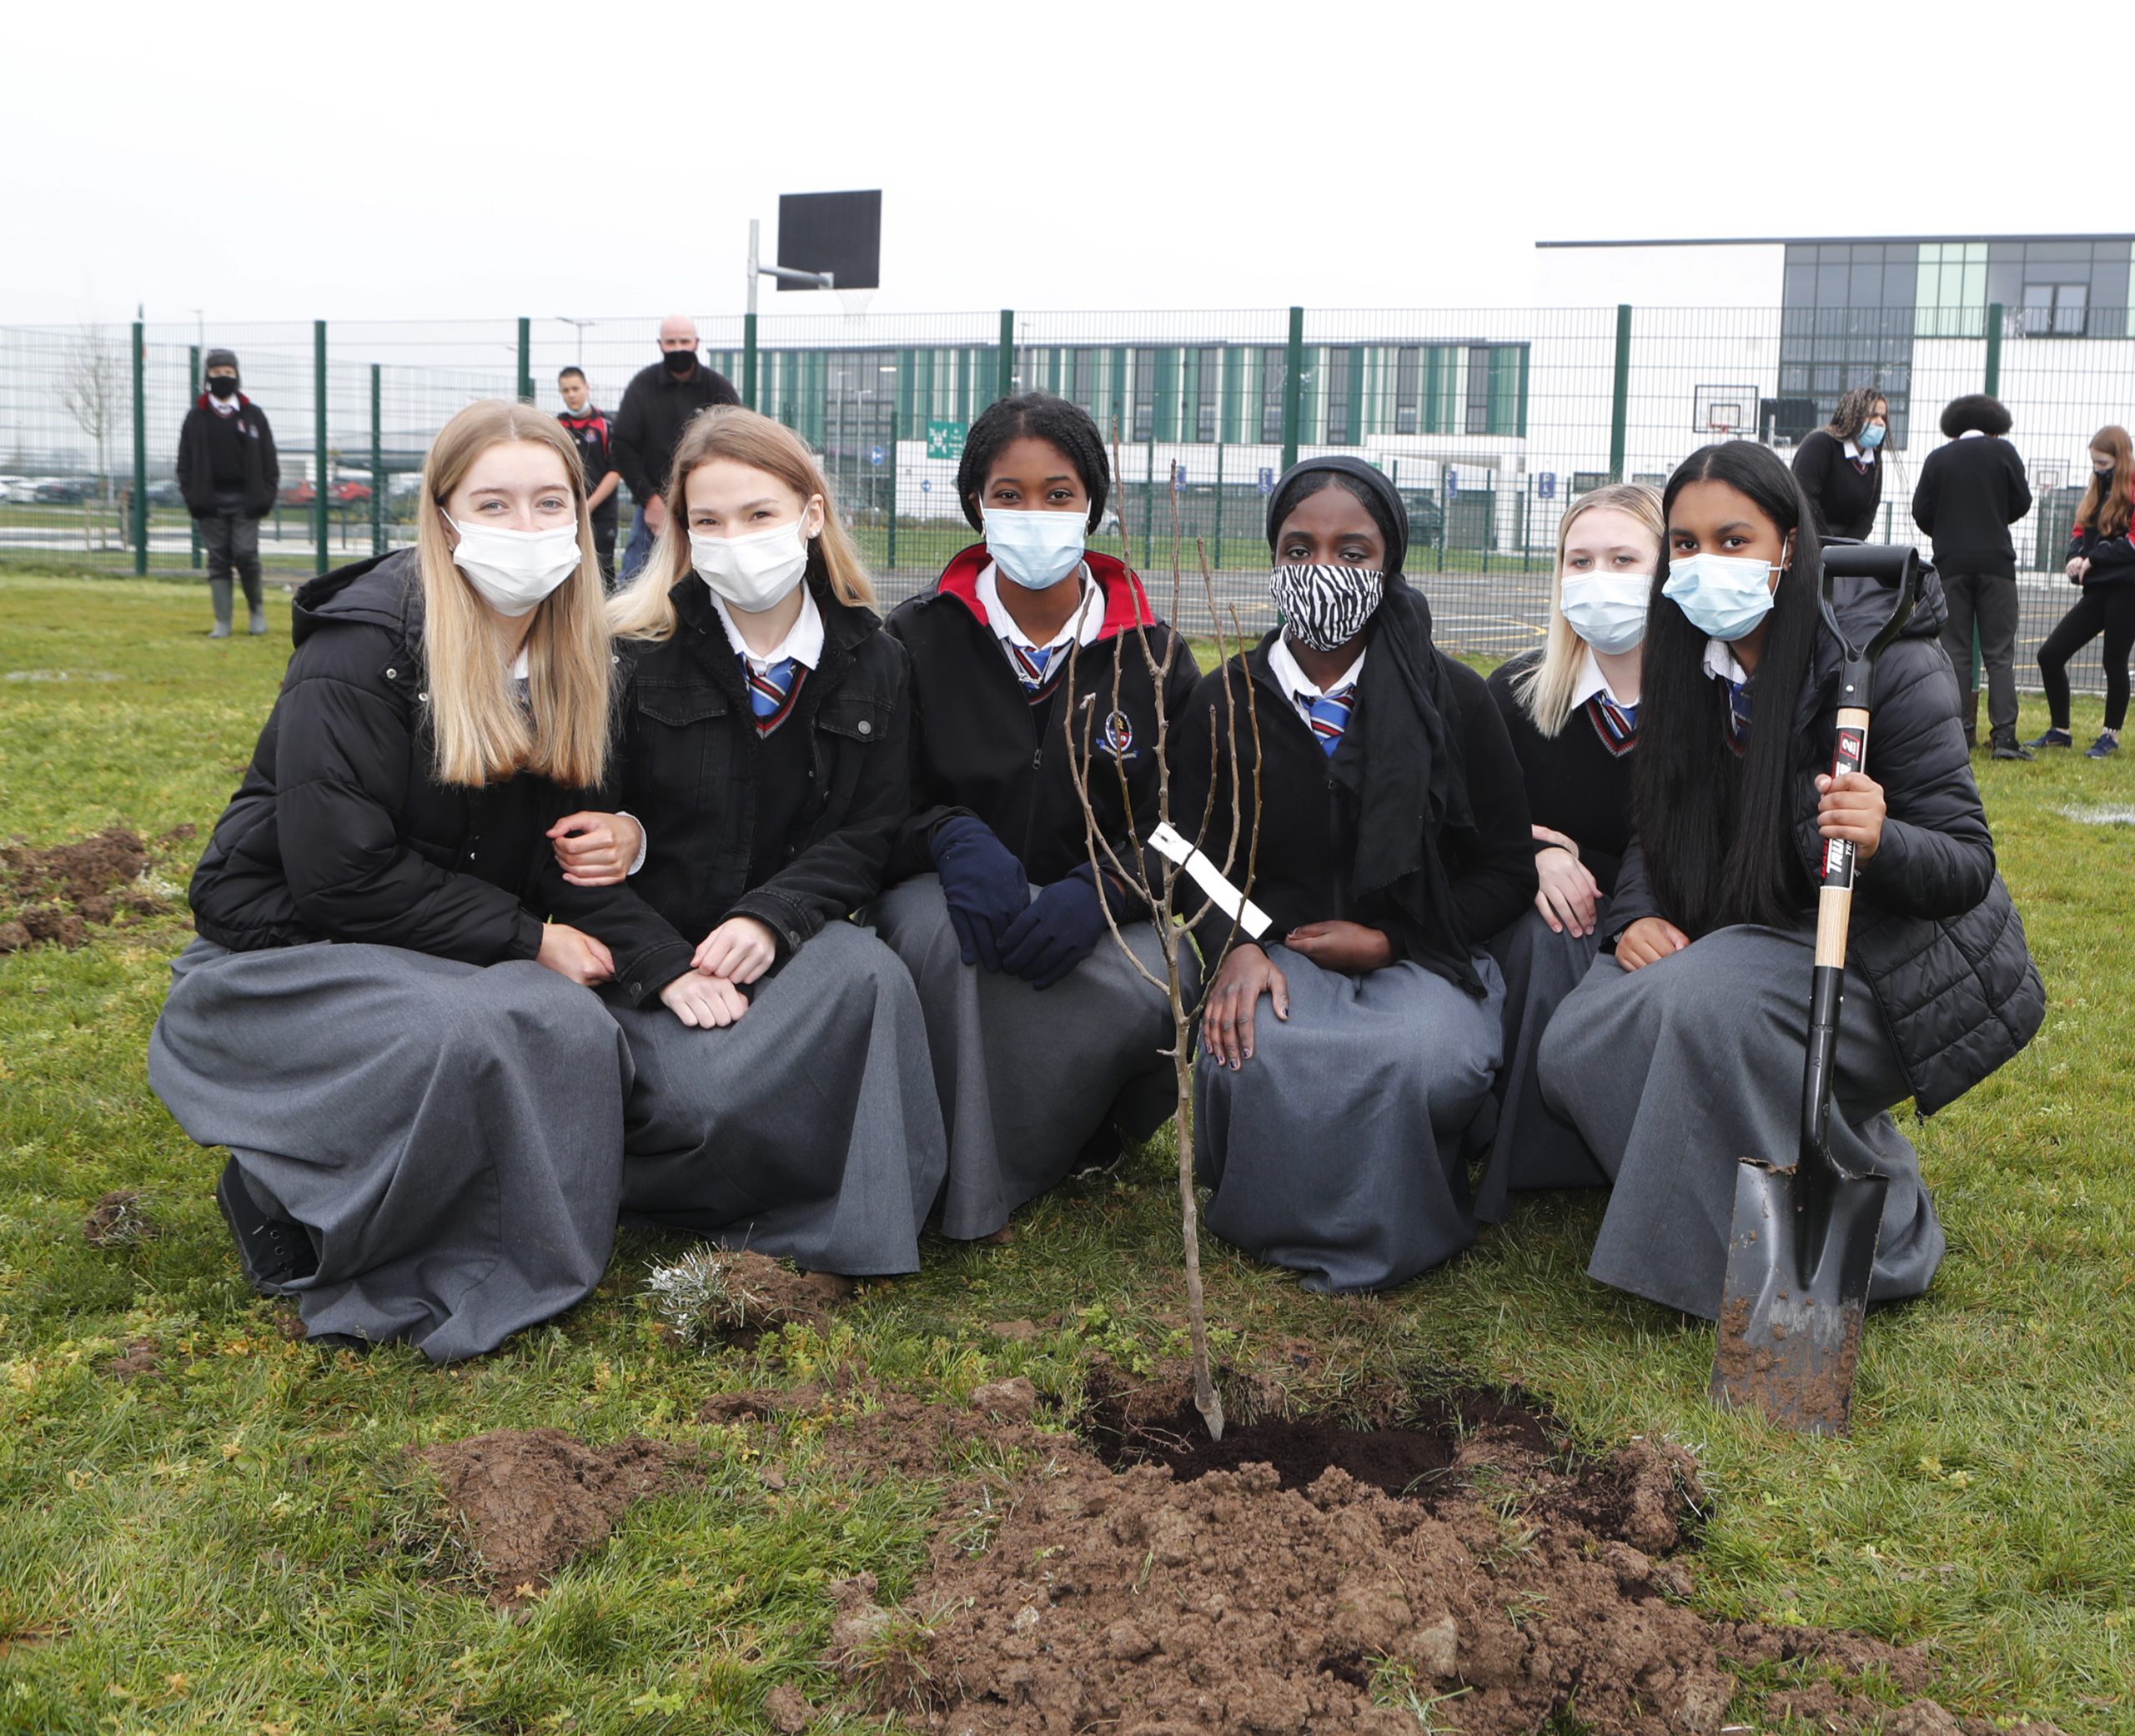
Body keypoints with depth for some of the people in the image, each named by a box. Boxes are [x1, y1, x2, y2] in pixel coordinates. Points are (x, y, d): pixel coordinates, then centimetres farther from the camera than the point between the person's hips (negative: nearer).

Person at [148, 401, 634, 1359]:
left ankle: (473, 1263, -6)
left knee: (576, 1026, -25)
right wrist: (524, 940, -19)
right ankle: (281, 1204, -9)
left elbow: (547, 839, 15)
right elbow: (344, 874, -21)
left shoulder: (567, 659, 3)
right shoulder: (359, 654, -18)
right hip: (291, 953, -6)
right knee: (461, 1032, -35)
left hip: (454, 955, 6)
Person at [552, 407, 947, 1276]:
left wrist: (771, 918, -17)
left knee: (869, 972, -32)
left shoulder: (871, 662, 6)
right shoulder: (633, 657, -3)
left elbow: (870, 833, 3)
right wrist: (668, 967, -20)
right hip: (649, 952, -2)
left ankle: (840, 1233, -17)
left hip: (795, 944, 3)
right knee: (705, 1099, -32)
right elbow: (581, 841, -6)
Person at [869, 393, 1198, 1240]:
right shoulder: (919, 638, 2)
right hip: (951, 890, 0)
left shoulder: (1152, 654, 4)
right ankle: (965, 1190, -21)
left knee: (1163, 984, -34)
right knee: (941, 927, -38)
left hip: (1106, 919, 1)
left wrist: (1096, 891, -23)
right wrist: (952, 838, -25)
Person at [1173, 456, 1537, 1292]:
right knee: (1250, 1055, -35)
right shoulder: (1224, 702, 5)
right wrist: (1235, 949, -18)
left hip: (1417, 954, 0)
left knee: (1426, 1059, -36)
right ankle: (1284, 1225, -2)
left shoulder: (1452, 697, 2)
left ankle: (1389, 1237, -3)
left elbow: (1507, 868, 4)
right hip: (1276, 952, 1)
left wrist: (1385, 940, -9)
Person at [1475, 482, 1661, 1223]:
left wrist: (1574, 855, -19)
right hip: (1545, 928, 2)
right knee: (1546, 939, -31)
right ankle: (1530, 1168, -20)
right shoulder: (1517, 693, -2)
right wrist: (1536, 859, -17)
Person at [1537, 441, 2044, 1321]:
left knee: (1711, 1006, -35)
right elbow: (1658, 827, 11)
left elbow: (1967, 863, -18)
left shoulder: (1889, 662, -18)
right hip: (1756, 936, 6)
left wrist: (1880, 842, -40)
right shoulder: (1695, 665, 1)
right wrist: (1636, 916, -10)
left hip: (1890, 958, -6)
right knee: (1576, 1048, -16)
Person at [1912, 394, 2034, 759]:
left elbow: (1921, 512, 3)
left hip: (1951, 564, 1)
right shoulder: (2003, 450, 2)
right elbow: (2021, 503, 2)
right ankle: (2004, 735, -9)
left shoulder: (1938, 458, 5)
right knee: (1999, 653, -1)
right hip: (1996, 562, -1)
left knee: (1955, 651, 5)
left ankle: (1960, 732, 2)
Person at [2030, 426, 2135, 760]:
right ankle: (2060, 732, 13)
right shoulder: (2095, 491, 16)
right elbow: (2079, 530, 15)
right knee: (2049, 655, 2)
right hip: (2097, 591, 8)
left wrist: (2094, 559, -17)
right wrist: (2076, 557, -6)